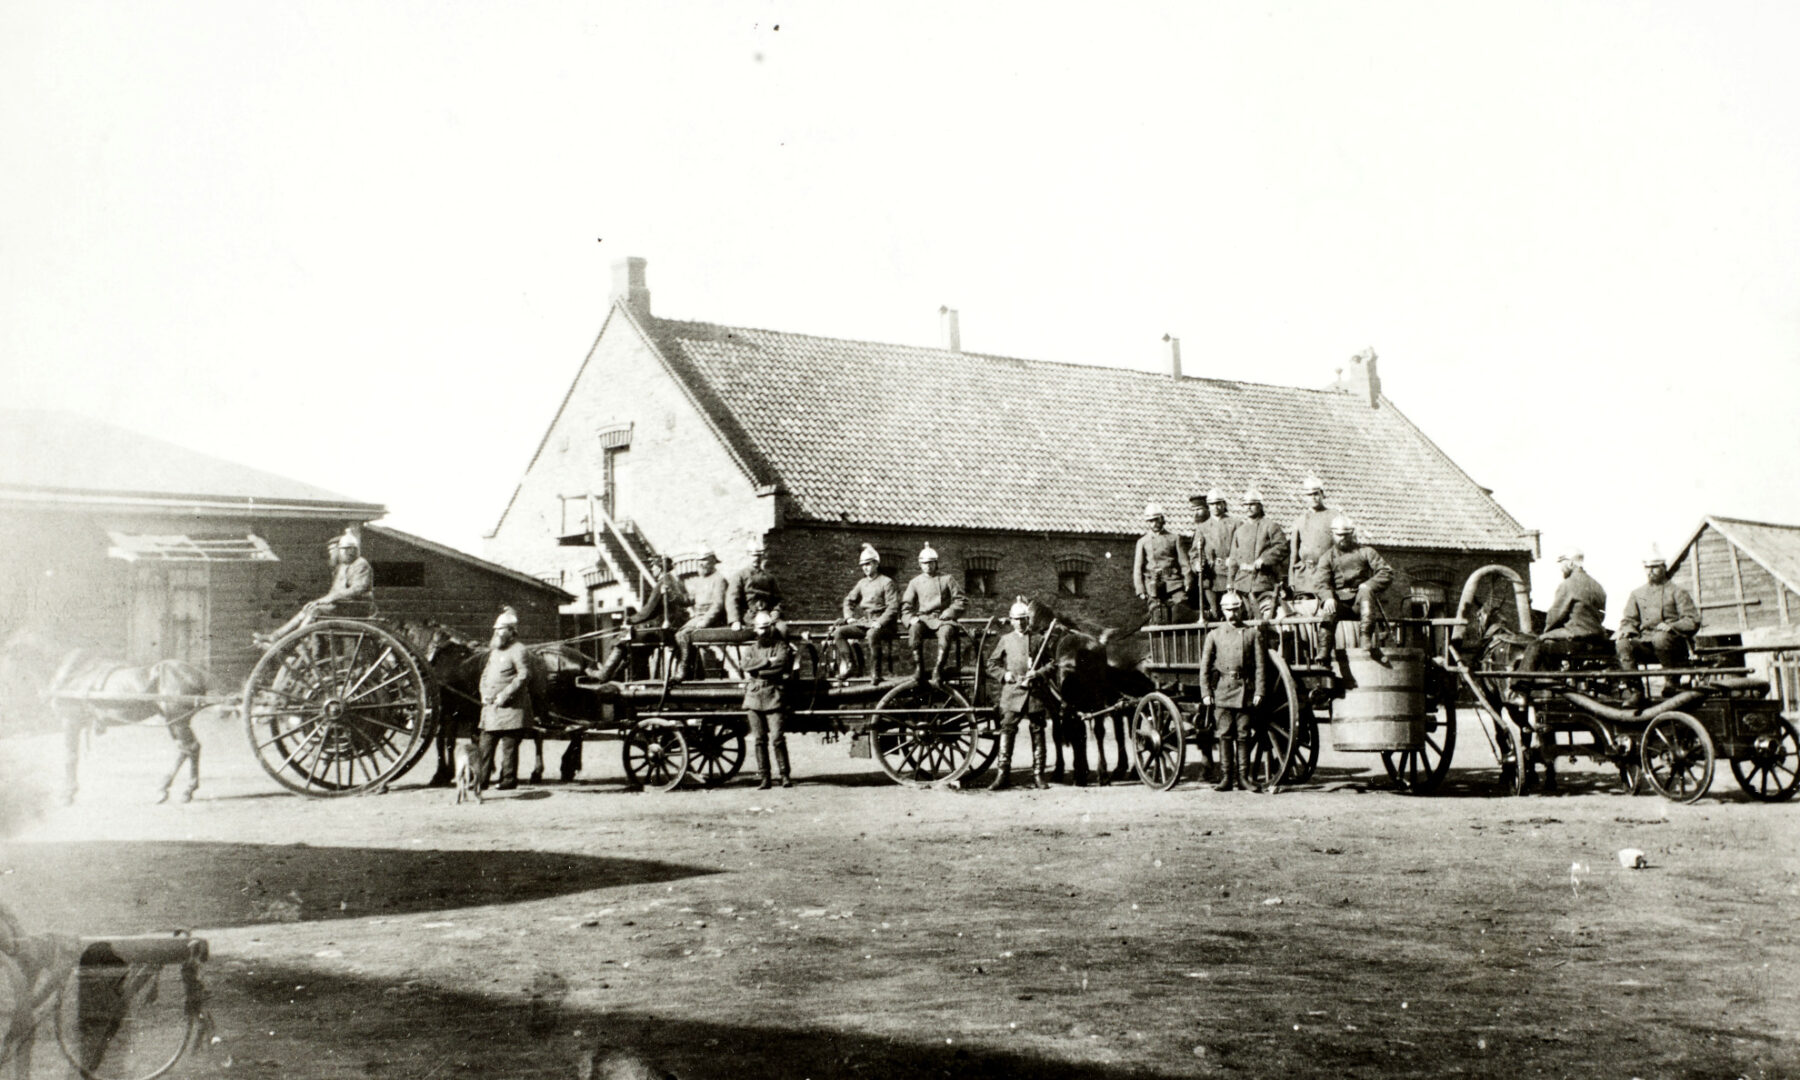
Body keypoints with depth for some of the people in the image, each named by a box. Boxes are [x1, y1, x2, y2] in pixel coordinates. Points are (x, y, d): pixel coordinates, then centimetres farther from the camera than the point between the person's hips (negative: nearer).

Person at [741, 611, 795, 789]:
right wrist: (768, 662, -7)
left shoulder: (781, 645, 9)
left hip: (774, 696, -3)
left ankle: (785, 774, -2)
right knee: (759, 739, 1)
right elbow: (747, 666, -1)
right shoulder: (750, 648, 19)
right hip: (753, 696, 3)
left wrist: (757, 670, -4)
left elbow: (782, 664, -8)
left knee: (777, 738, -11)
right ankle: (763, 777, 4)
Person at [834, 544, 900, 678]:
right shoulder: (862, 583, 17)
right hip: (863, 622, 7)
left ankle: (876, 671, -32)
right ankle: (848, 664, -16)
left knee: (872, 634, -40)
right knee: (839, 632, -12)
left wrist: (879, 622, -20)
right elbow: (848, 600, 23)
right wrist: (849, 617, 5)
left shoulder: (886, 582, -2)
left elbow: (893, 607, -9)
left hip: (882, 625, -7)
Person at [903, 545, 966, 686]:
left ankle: (937, 670, -38)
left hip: (943, 619, -1)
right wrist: (911, 618, -9)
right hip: (923, 619, 1)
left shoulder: (947, 579, 12)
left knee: (946, 632, -36)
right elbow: (905, 607, 11)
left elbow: (960, 600, 8)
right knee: (915, 630, -34)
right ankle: (919, 669, -32)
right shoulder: (915, 582, 16)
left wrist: (948, 613, -9)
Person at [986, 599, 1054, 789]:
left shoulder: (1039, 640, 10)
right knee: (1007, 730, -8)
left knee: (1037, 733, 4)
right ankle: (1002, 773, -5)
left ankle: (1038, 775, 10)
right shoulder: (1005, 640, 9)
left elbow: (1052, 663, 9)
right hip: (1012, 691, -1)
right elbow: (991, 665, 11)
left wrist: (1038, 673, -9)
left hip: (1036, 693, 1)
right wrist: (1004, 675, -6)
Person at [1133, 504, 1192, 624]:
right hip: (1153, 585, 0)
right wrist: (1140, 590, -1)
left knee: (1180, 618, -9)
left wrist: (1187, 582, -2)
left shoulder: (1174, 538, 12)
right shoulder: (1143, 542, 10)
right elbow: (1137, 568, 8)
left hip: (1174, 582, 0)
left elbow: (1184, 563, 9)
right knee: (1158, 622, -6)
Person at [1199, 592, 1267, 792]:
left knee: (1243, 736, 1)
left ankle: (1243, 777, 6)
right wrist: (1205, 692, 0)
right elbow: (1204, 666, 8)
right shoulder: (1214, 635, 10)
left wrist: (1259, 692, -3)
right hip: (1222, 690, 0)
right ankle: (1226, 777, 3)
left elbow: (1260, 666, 6)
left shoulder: (1253, 634, 9)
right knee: (1224, 735, -1)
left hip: (1245, 691, 0)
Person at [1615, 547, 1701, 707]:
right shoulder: (1637, 593, 22)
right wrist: (1628, 630, -5)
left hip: (1674, 641, -4)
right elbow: (1628, 619, 21)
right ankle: (1635, 691, -28)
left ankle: (1673, 680, -16)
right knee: (1622, 644, -27)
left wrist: (1671, 626, -18)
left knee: (1660, 639, -39)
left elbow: (1693, 621, 0)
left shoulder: (1678, 592, 9)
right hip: (1646, 642, 4)